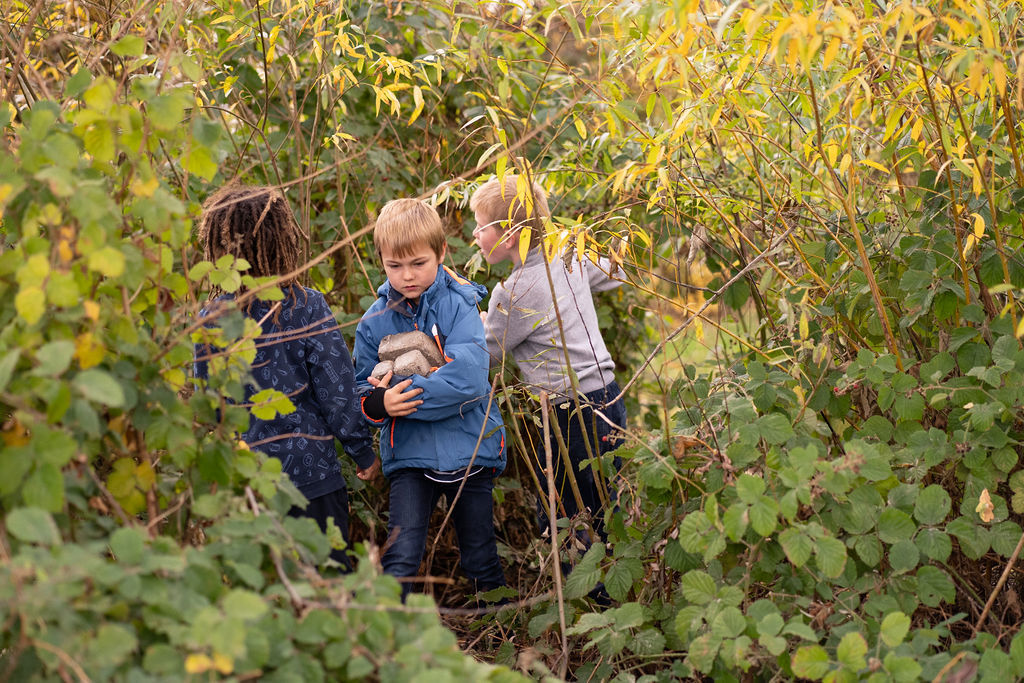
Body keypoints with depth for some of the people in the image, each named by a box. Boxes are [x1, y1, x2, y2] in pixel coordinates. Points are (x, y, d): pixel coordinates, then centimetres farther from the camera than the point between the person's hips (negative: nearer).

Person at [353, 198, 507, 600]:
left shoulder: (459, 304, -9)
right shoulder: (375, 321, 0)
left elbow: (469, 376, -22)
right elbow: (362, 390, 4)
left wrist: (404, 394, -21)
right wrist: (378, 404, -19)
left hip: (470, 447, -1)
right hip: (410, 455, 1)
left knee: (481, 558, 14)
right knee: (401, 555, -12)